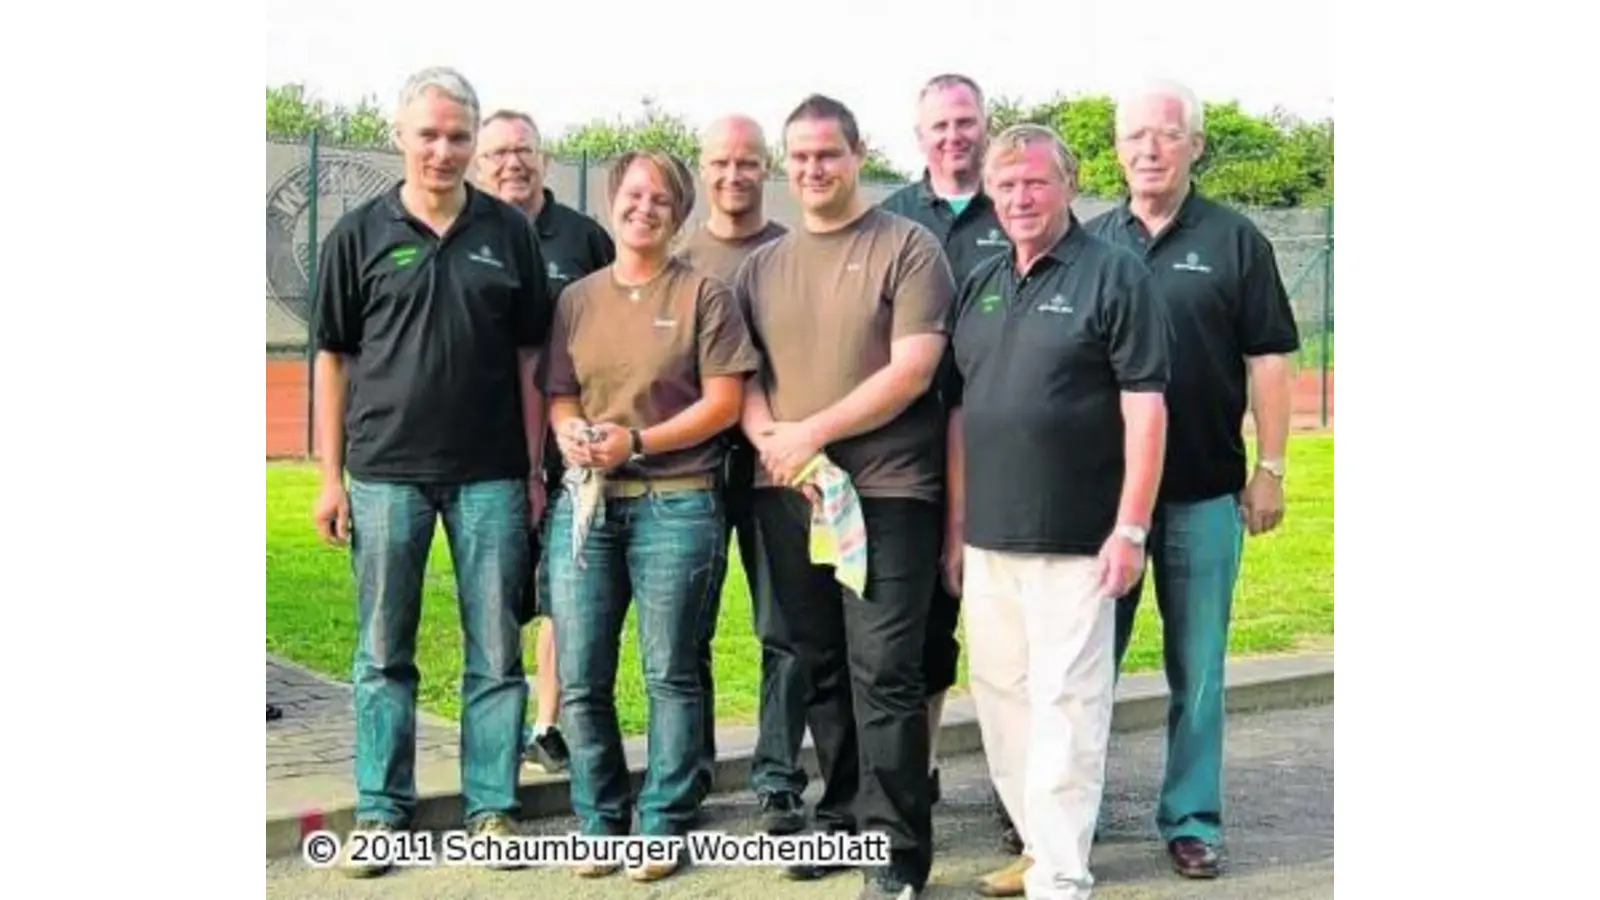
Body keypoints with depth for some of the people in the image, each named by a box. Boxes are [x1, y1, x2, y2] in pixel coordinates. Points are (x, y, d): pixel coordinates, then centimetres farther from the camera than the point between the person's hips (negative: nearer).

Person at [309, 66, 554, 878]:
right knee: (383, 651, 7)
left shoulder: (509, 233, 5)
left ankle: (492, 805, 16)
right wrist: (330, 475, 0)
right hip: (385, 471, 0)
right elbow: (333, 357, 4)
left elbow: (529, 356, 7)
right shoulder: (360, 234, 3)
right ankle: (381, 809, 18)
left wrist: (535, 468, 2)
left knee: (496, 651, 5)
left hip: (491, 473, 1)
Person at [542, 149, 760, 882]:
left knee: (670, 675, 4)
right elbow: (558, 396, 12)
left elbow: (723, 402, -5)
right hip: (585, 500, 4)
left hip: (676, 504, -4)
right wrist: (571, 432, -11)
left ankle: (662, 826, 16)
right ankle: (599, 822, 20)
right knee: (580, 679, 5)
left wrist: (637, 442, -14)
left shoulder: (704, 294, 1)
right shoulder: (577, 298, 13)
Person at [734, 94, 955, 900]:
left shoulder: (907, 248, -2)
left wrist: (814, 432, -14)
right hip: (786, 495, 5)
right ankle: (841, 818, 25)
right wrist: (770, 437, -7)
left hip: (886, 492, -5)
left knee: (882, 672, -6)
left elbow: (911, 372, -11)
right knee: (818, 668, 11)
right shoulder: (761, 266, 14)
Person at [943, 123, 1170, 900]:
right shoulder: (979, 285, 13)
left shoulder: (1113, 275, -5)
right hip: (988, 540, 7)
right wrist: (956, 526, 13)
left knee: (1063, 705, -3)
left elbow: (1145, 408, -10)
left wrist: (1130, 527, -15)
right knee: (1000, 699, 14)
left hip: (1074, 540, -7)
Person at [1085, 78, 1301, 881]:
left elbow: (1267, 361, 0)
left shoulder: (1234, 241, 1)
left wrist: (1269, 469, -4)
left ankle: (1192, 819, 18)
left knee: (1196, 667, 7)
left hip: (1203, 491, -1)